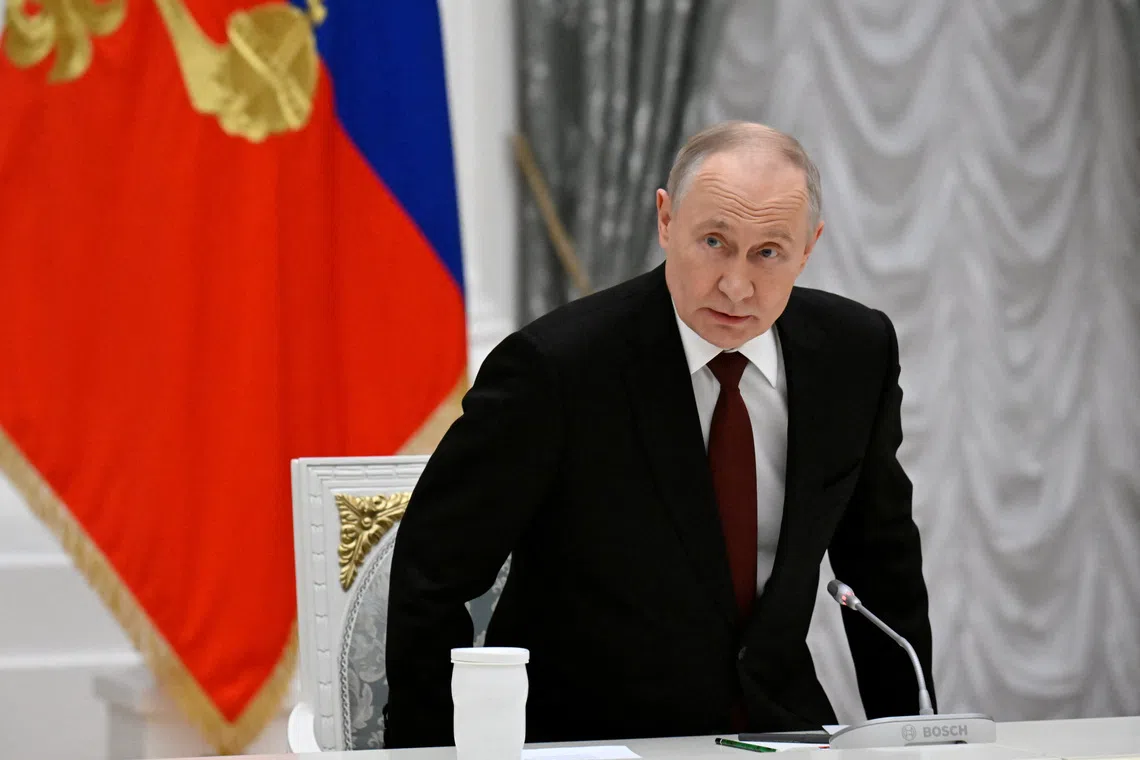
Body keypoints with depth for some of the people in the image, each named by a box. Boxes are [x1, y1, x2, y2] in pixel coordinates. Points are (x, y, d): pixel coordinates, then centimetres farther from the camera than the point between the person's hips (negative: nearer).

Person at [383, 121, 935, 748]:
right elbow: (432, 577, -9)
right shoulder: (555, 366, -16)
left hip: (778, 725, 5)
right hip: (581, 737, -4)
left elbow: (881, 560, 15)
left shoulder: (856, 351, -1)